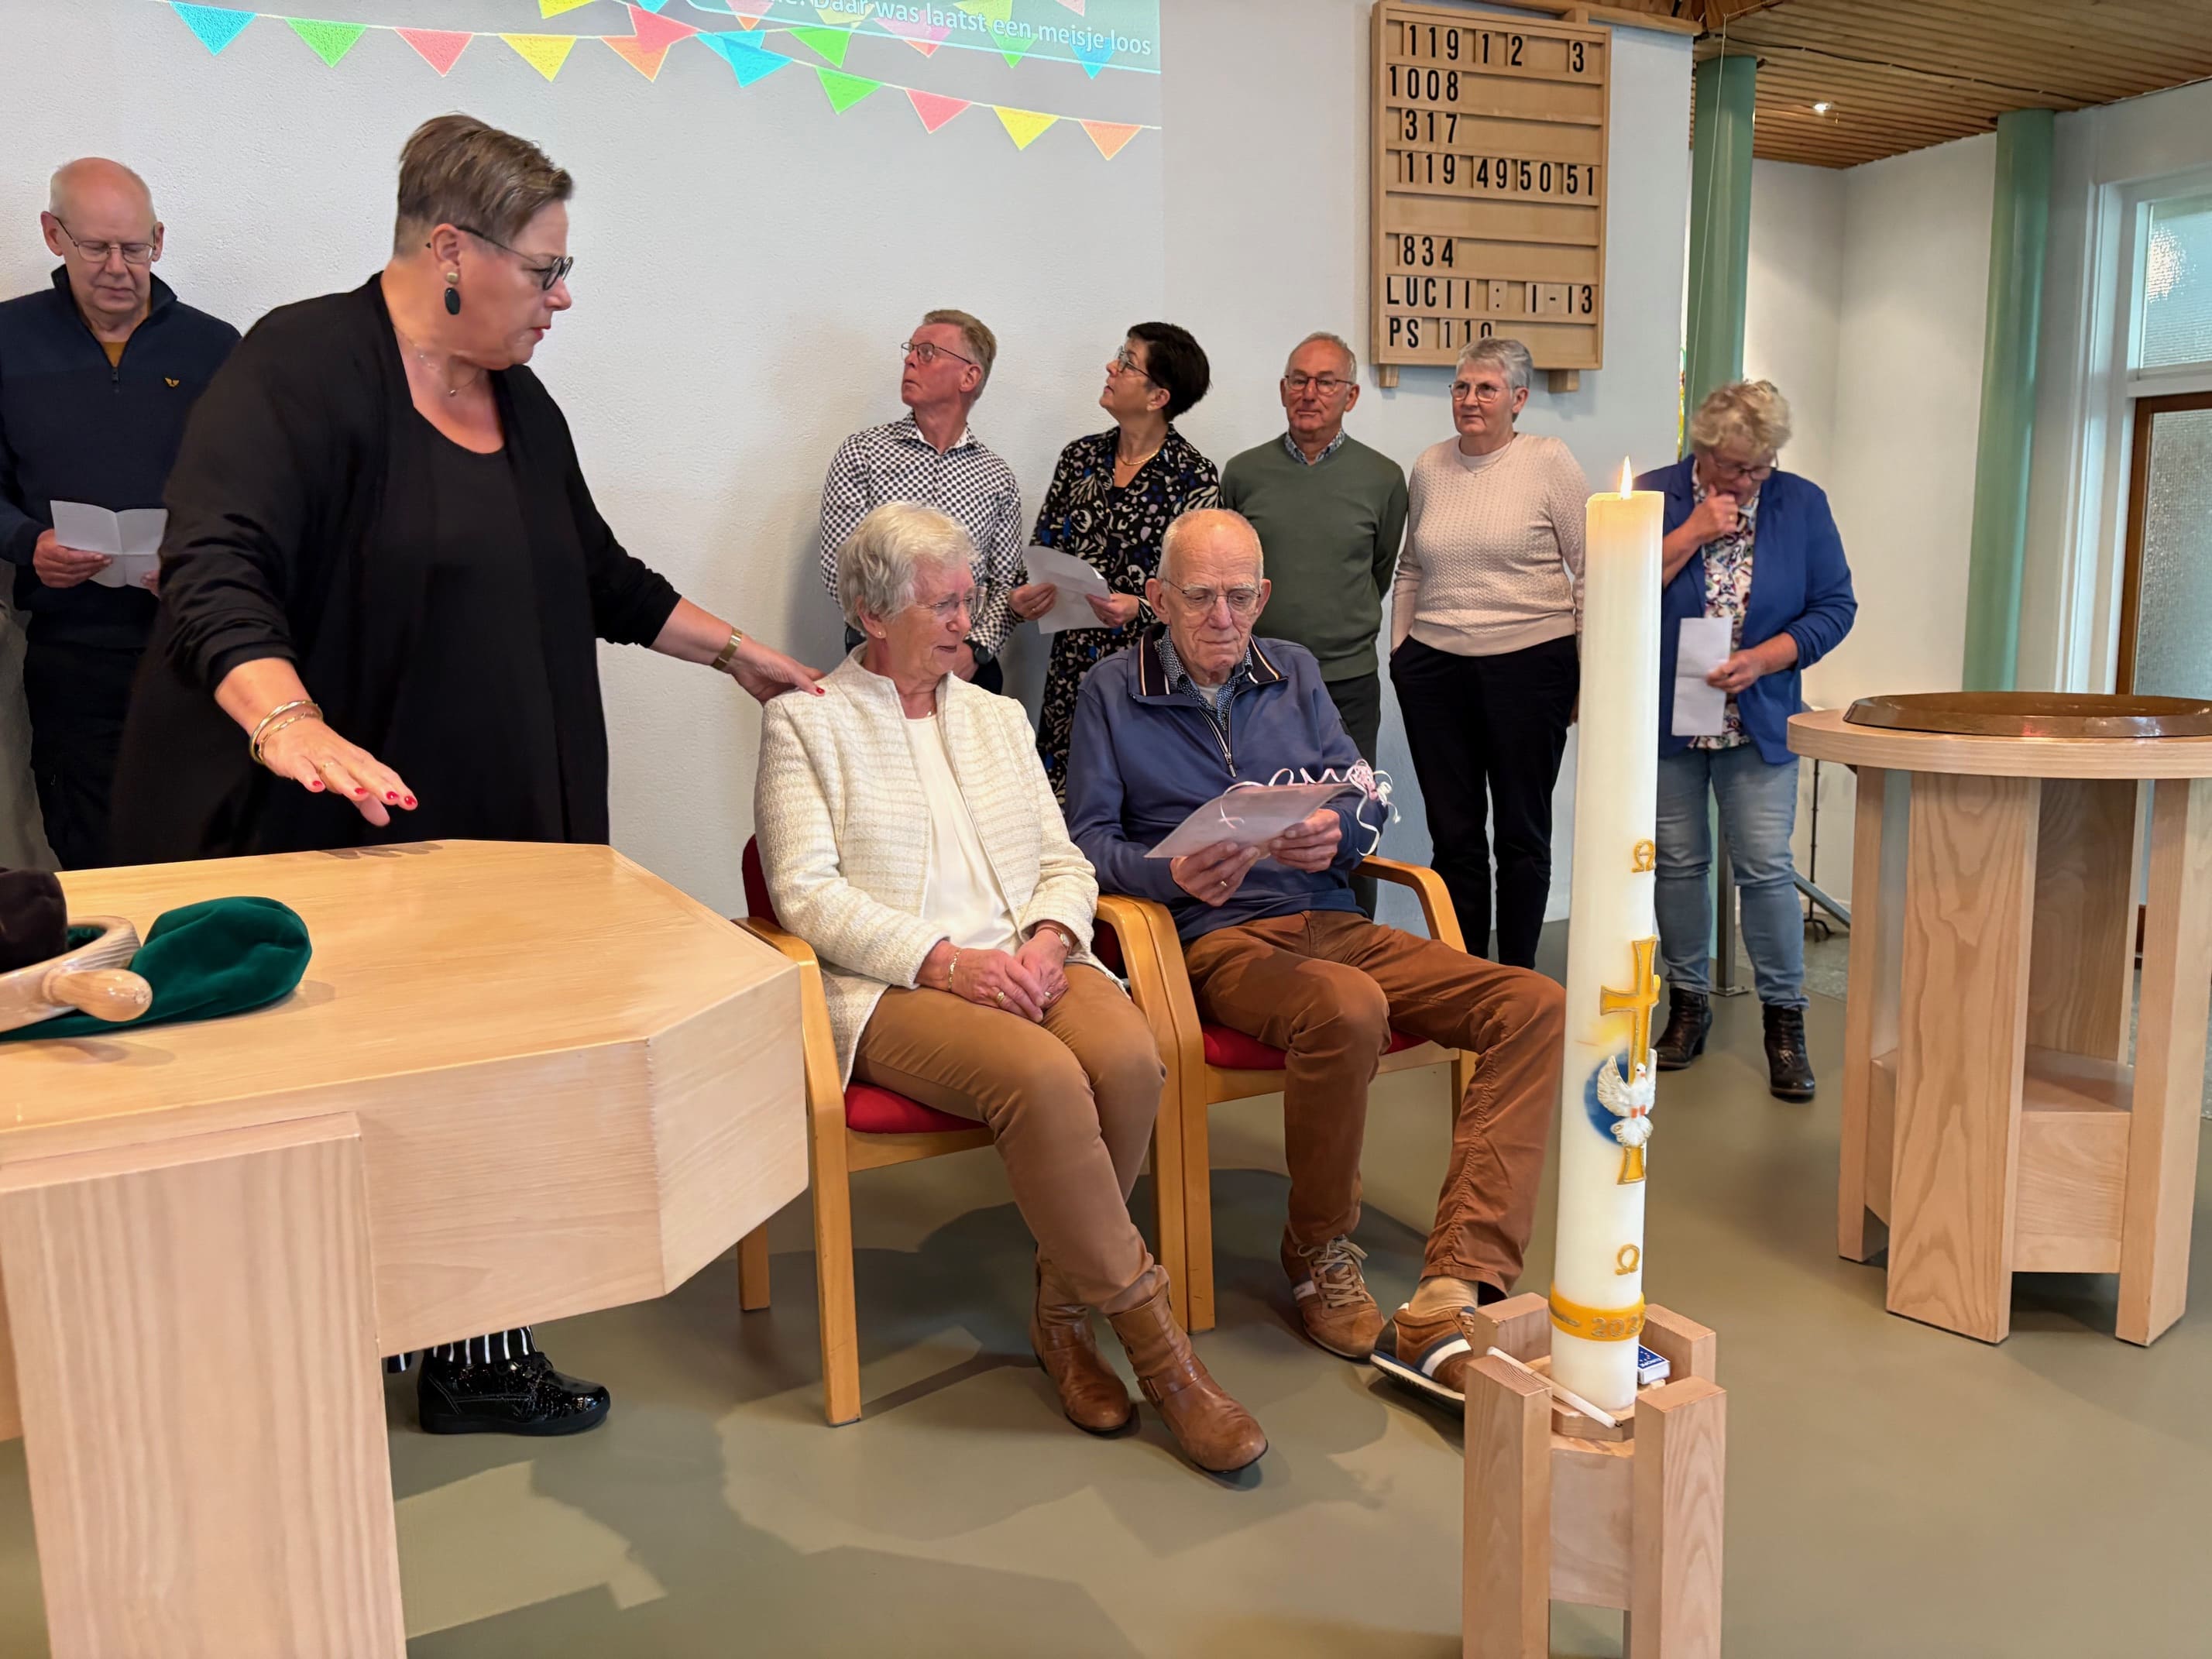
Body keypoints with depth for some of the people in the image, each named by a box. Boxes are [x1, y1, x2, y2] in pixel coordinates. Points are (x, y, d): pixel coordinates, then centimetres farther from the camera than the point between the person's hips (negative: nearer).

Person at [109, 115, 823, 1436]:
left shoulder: (523, 407, 13)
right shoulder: (301, 370, -11)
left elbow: (599, 579, 22)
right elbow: (215, 571, -23)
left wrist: (740, 652, 21)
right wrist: (287, 720, -40)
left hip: (487, 833, 7)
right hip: (316, 838, -6)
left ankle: (478, 1358, 23)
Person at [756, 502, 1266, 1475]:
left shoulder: (999, 717, 23)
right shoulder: (805, 722, 6)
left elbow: (1064, 864, 16)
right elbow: (807, 893, -5)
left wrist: (1048, 939, -7)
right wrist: (946, 959, -17)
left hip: (1027, 965, 5)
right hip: (895, 991, -4)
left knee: (1127, 1056, -28)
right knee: (1041, 1077, -33)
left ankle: (1062, 1311, -7)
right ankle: (1154, 1343, -18)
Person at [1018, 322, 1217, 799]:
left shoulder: (1194, 477, -4)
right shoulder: (1079, 457, 10)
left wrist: (1138, 608, -23)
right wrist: (1024, 597, -6)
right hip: (1072, 664, 4)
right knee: (1062, 802, 3)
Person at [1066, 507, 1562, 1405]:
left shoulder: (1294, 671, 20)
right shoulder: (1112, 691, 8)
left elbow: (1365, 800, 14)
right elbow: (1089, 838, 0)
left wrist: (1338, 831, -10)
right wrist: (1174, 874, -19)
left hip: (1332, 922, 6)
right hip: (1219, 938, -5)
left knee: (1533, 1004, -17)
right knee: (1349, 1010, -39)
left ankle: (1449, 1302, -26)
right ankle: (1320, 1257, -10)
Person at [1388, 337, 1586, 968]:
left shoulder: (1549, 461, -3)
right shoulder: (1429, 467, 10)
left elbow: (1589, 570, -3)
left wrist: (1590, 672, -6)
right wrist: (1399, 653, 13)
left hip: (1530, 665, -4)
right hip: (1434, 668, 4)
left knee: (1522, 833, 7)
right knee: (1452, 834, 8)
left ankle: (1518, 981, 18)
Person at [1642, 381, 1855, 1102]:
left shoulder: (1802, 504, 2)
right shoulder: (1653, 496, -1)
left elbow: (1834, 607, 1)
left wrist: (1761, 660, -13)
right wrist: (1692, 535, -16)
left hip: (1758, 721, 0)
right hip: (1665, 717, 0)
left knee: (1765, 867, -4)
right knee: (1678, 862, 7)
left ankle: (1785, 1021, 8)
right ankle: (1687, 1003, 22)